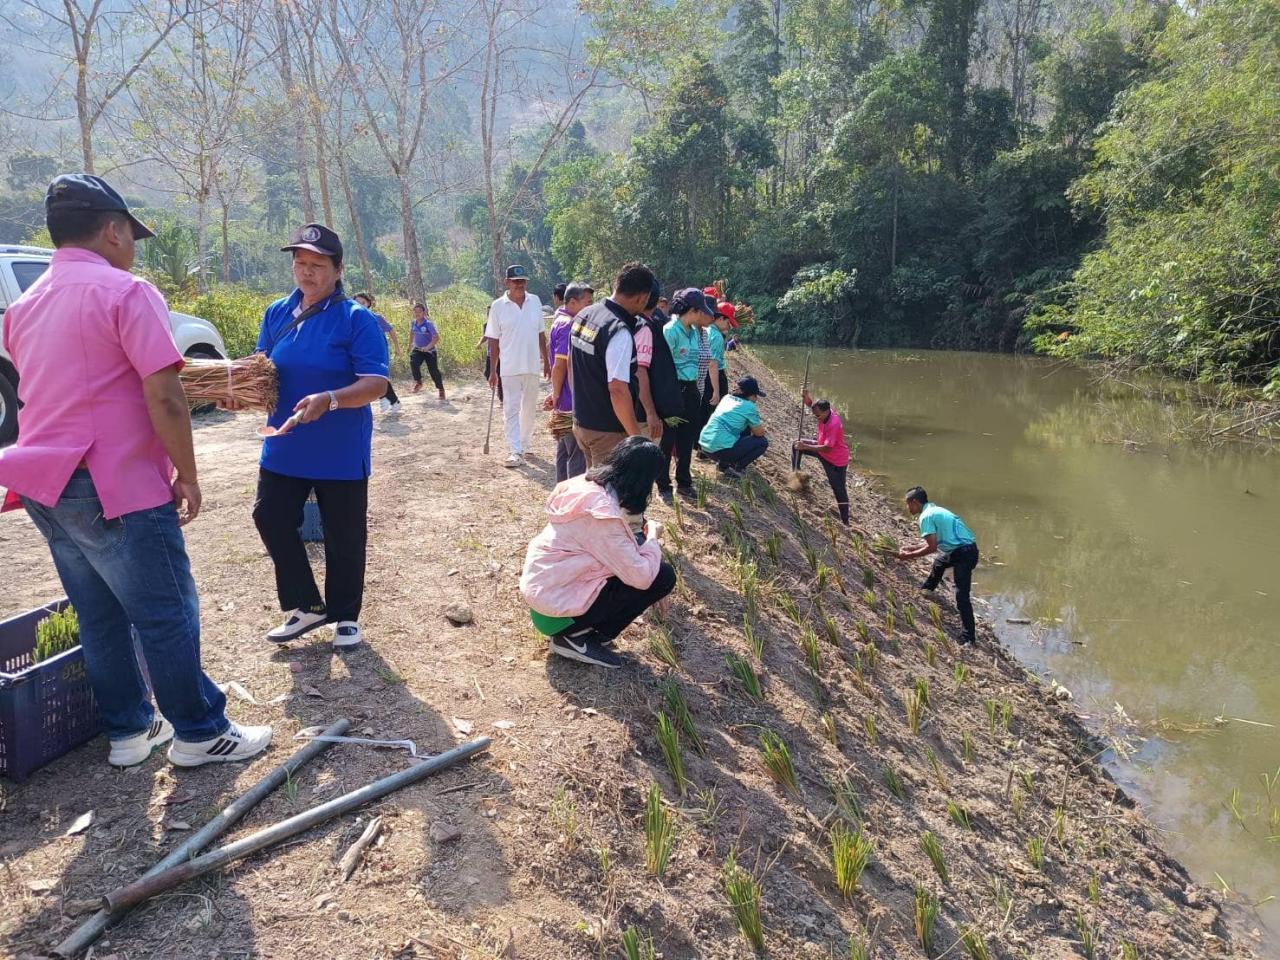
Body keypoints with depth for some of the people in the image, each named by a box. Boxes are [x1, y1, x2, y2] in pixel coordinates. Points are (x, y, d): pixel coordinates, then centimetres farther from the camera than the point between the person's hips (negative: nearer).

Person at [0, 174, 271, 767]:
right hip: (115, 486, -8)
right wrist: (187, 474, -10)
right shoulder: (125, 291, -11)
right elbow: (163, 396, -18)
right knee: (167, 615, 2)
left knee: (100, 617, 15)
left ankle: (128, 730, 25)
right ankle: (199, 734, 12)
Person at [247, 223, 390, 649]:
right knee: (271, 519, 8)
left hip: (340, 453, -5)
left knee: (343, 536, 6)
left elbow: (376, 383, -18)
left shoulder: (356, 318, -11)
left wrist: (329, 400, -35)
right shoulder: (276, 313, 6)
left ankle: (345, 615, 26)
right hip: (283, 448, 5)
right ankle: (306, 606, 27)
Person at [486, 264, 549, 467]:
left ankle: (524, 444, 28)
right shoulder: (498, 306, -5)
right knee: (511, 410, -5)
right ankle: (515, 451, -5)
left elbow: (541, 334, 11)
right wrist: (492, 371, -3)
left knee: (530, 409, 13)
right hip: (509, 367, -3)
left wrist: (546, 362, 10)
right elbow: (494, 340, -1)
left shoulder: (535, 302, 3)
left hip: (532, 366, 3)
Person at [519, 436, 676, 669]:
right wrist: (652, 536, -6)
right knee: (663, 576, -8)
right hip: (555, 598, -9)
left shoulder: (590, 484, 0)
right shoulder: (603, 513, -28)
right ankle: (576, 637, -2)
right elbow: (641, 576, -23)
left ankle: (581, 628, 12)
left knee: (638, 547, 11)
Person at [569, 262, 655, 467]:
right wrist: (636, 436, -19)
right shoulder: (620, 331, -23)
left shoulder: (583, 315, 4)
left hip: (581, 421, 8)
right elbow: (618, 390, -27)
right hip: (607, 432, -8)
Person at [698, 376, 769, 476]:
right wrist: (761, 426, 24)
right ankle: (736, 469, 2)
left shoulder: (727, 398, 15)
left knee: (746, 428, 26)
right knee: (762, 442, 7)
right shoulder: (749, 406, -6)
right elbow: (759, 433, 4)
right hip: (721, 450, -8)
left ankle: (723, 463, 21)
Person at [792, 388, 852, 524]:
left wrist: (805, 447, -36)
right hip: (823, 447, 9)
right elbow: (811, 405, 7)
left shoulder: (834, 424, -36)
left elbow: (827, 448, -37)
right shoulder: (824, 413, -13)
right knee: (796, 445, 9)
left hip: (837, 461, -9)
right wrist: (806, 396, -16)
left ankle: (845, 522, 6)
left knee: (839, 491, -3)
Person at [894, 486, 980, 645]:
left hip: (964, 553, -11)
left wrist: (909, 555, -9)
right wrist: (910, 548, 20)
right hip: (958, 550, 11)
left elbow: (932, 547, -19)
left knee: (961, 596, -13)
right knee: (938, 565, 36)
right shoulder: (935, 510, 14)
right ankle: (923, 594, 61)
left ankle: (969, 636, -13)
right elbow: (932, 541, 21)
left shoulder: (926, 516, -16)